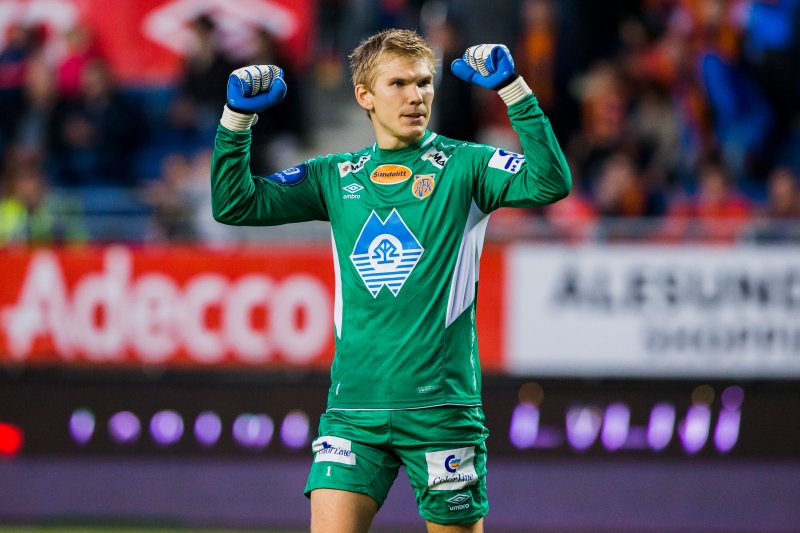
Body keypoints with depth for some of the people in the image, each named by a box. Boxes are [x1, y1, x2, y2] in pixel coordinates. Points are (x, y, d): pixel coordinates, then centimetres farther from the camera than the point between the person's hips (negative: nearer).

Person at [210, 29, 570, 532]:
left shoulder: (463, 166, 3)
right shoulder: (336, 177, 13)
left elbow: (550, 183, -13)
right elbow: (234, 204, 12)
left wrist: (515, 91, -19)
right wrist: (237, 117, 1)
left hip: (441, 406, -2)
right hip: (353, 410, 2)